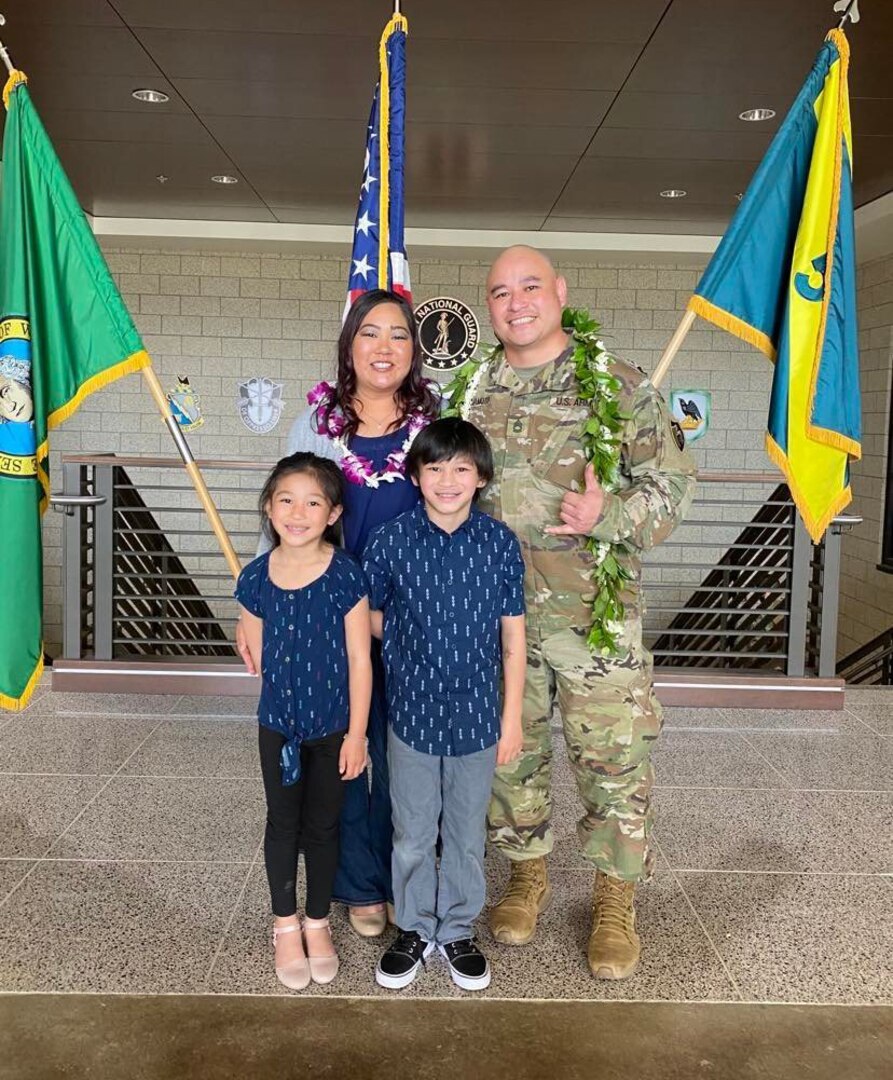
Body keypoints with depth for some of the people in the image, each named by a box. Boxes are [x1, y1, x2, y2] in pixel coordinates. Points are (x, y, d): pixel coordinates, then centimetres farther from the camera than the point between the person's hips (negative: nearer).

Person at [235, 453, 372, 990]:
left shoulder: (345, 574, -15)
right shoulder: (257, 578, -8)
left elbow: (359, 659, -11)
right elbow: (259, 656, 4)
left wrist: (357, 733, -10)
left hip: (333, 725, -2)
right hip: (278, 723, 2)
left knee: (322, 826, 14)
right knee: (283, 824, 15)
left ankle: (318, 923, 34)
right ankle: (286, 925, 35)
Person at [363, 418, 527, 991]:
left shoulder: (500, 543, -8)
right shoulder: (390, 541, -9)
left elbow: (513, 636, -2)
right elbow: (370, 617, 6)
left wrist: (513, 719, -1)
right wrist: (409, 636, -8)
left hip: (477, 717, 0)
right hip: (412, 712, 0)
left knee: (468, 833, 17)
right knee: (413, 834, 15)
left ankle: (459, 930, 37)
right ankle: (415, 929, 37)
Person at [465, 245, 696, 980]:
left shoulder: (619, 385, -3)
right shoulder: (473, 391, 8)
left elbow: (671, 484, -3)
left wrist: (607, 516, -21)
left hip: (594, 612, -3)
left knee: (613, 757, 3)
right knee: (510, 750, 14)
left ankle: (616, 900, 23)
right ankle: (528, 876, 35)